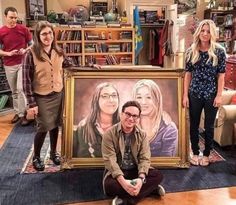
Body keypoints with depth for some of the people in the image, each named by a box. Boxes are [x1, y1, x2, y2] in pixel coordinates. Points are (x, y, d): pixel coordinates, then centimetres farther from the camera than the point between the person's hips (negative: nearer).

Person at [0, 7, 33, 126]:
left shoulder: (24, 29, -3)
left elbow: (32, 44, 5)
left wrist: (25, 50, -14)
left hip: (23, 63, -2)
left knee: (21, 89, -8)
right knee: (14, 91, 11)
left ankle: (23, 114, 1)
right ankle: (17, 112, 24)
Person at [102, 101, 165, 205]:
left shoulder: (142, 135, -3)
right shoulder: (109, 134, -13)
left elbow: (145, 158, -10)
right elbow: (110, 160, -20)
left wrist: (141, 179, -29)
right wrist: (122, 181, -34)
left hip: (135, 170, 3)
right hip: (116, 171, -3)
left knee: (158, 175, -20)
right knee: (110, 186, -35)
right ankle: (150, 189, -19)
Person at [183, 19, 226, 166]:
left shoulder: (219, 51, -5)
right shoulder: (191, 51, 1)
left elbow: (221, 75, -4)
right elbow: (188, 74, 2)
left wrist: (219, 95, -9)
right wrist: (185, 95, -1)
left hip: (211, 94, -2)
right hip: (194, 94, 2)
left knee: (209, 126, 10)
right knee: (194, 125, 11)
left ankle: (206, 154, 27)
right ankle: (195, 153, 29)